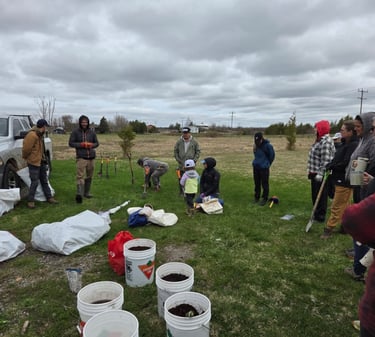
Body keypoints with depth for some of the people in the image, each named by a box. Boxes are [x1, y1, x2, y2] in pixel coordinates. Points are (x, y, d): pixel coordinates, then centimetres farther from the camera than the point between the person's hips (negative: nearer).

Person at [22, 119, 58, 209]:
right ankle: (30, 200, 9)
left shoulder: (40, 134, 10)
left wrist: (43, 158, 12)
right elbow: (26, 148, -19)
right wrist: (25, 157, -4)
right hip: (34, 162, -9)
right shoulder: (32, 135, -21)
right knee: (34, 182, -4)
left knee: (44, 181, 14)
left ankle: (49, 197, 23)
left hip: (41, 161, 9)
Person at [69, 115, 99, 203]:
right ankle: (79, 194, -23)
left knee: (89, 176, 11)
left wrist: (91, 145, -8)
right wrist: (81, 144, -12)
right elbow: (71, 143, 1)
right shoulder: (75, 132, 0)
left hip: (91, 157, 4)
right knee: (80, 176, -15)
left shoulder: (92, 132, 8)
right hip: (81, 157, -4)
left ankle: (86, 192, 24)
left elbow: (97, 143, 14)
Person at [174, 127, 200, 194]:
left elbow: (198, 151, 4)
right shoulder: (179, 141, 0)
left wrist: (194, 160, -4)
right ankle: (181, 192, 19)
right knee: (181, 178, 5)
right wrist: (178, 160, 0)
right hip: (181, 164, 1)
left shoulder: (194, 142, -1)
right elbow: (175, 151, 8)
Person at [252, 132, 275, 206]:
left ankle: (265, 199, 13)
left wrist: (267, 164, 3)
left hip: (264, 168, -5)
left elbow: (272, 156, -4)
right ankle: (256, 197, 26)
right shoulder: (256, 145, 2)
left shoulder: (268, 145, -15)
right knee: (256, 183, 14)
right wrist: (256, 162, 14)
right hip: (256, 166, 5)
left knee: (265, 184, 2)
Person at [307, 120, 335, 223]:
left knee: (321, 195, 1)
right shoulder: (320, 140, 13)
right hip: (315, 173, 10)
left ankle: (320, 216, 13)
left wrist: (320, 174, -26)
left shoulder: (326, 142, -19)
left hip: (319, 174, -10)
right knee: (315, 194, 18)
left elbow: (325, 160, -24)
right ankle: (317, 213, 30)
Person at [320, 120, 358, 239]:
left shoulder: (354, 145, -20)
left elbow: (345, 164, -24)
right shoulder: (344, 143, 10)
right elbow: (338, 159, 15)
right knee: (344, 206, 20)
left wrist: (330, 166, -13)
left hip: (345, 181, -10)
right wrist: (331, 166, -2)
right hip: (340, 179, 10)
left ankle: (329, 229, 9)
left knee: (336, 207, 0)